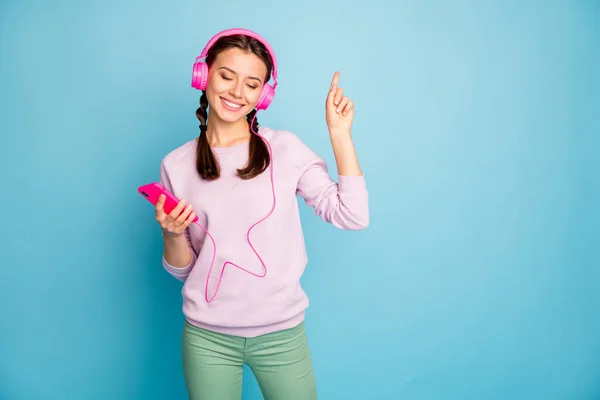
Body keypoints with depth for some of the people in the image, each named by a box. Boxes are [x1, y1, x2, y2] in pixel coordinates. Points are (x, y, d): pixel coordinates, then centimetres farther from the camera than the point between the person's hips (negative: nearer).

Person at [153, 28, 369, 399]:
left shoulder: (286, 148, -4)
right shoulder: (177, 165, 0)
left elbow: (353, 216, -11)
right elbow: (181, 269, 6)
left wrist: (340, 133, -11)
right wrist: (172, 234, -15)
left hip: (281, 333, 0)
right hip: (207, 337, 1)